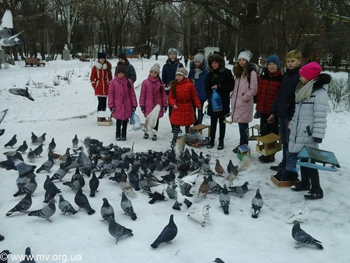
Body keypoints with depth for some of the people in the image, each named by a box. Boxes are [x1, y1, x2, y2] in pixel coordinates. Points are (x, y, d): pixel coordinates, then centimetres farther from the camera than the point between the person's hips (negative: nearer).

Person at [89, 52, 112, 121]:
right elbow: (92, 78, 3)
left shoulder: (108, 66, 9)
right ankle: (99, 117, 2)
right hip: (98, 89, -3)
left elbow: (110, 77, 15)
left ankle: (103, 117, 15)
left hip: (106, 88, 3)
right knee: (101, 102, -7)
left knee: (104, 102, 6)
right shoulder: (95, 67, 0)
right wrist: (95, 86, -2)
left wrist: (110, 85, 7)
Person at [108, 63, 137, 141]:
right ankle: (118, 135, 21)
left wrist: (134, 104, 2)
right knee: (118, 121, 5)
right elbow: (110, 94, -1)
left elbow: (132, 93, 3)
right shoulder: (113, 82, -4)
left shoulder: (129, 82, -1)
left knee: (125, 121, 10)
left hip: (127, 106, 1)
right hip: (117, 106, -1)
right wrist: (111, 105, -4)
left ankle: (124, 135, 24)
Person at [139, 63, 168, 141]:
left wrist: (165, 105, 4)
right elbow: (142, 94, -1)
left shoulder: (160, 82, 2)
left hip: (158, 105, 1)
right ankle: (147, 132, 26)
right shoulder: (145, 82, -3)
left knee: (156, 119, 9)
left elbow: (163, 94, 5)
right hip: (148, 105, -1)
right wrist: (142, 105, -3)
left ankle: (154, 134, 23)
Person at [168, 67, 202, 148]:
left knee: (187, 124, 14)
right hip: (177, 108, 1)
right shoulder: (174, 85, -3)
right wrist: (173, 104, -16)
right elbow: (171, 97, 0)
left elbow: (194, 96, -4)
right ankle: (174, 140, 12)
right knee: (176, 124, 3)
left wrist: (198, 105, -11)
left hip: (187, 108, -1)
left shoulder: (190, 85, -9)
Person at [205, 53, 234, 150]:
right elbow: (207, 88, 6)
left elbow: (231, 86, -7)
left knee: (222, 122, 7)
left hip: (223, 102, -2)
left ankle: (221, 141, 15)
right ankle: (212, 140, 17)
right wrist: (210, 98, -9)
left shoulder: (227, 73, -5)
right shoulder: (210, 74, 5)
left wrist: (219, 86, -16)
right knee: (213, 121, 8)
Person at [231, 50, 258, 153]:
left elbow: (253, 89, -12)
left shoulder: (251, 72, -8)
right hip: (237, 103, 7)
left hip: (245, 103, -7)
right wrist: (233, 95, 12)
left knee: (243, 125, -6)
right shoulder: (238, 72, 17)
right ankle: (242, 144, 18)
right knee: (241, 123, 11)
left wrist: (244, 98, -11)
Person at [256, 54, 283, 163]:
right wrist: (258, 107, 9)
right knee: (264, 132, 14)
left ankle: (270, 155, 14)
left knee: (272, 133, 4)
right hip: (263, 110, 6)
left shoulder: (281, 79, -9)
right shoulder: (262, 77, 9)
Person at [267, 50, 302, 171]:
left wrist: (294, 117, -22)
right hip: (281, 113, 8)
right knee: (284, 140, 15)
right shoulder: (286, 75, 15)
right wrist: (273, 112, 15)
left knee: (290, 141, 0)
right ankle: (284, 163, 26)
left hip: (292, 115, -8)